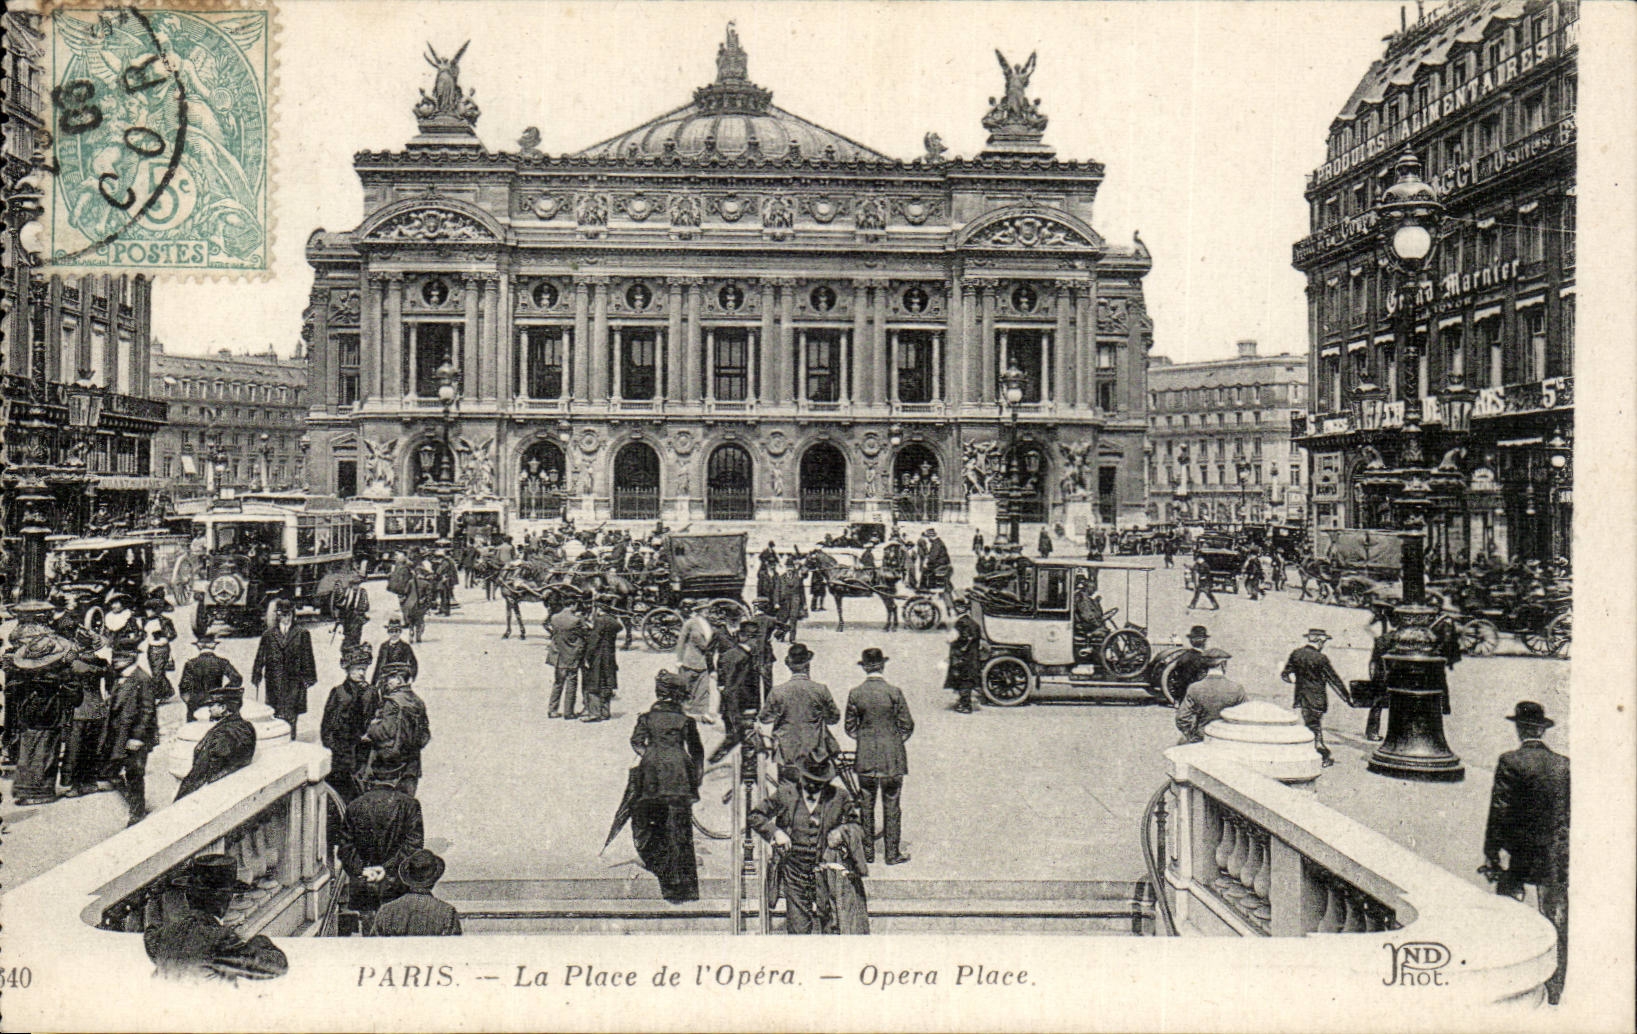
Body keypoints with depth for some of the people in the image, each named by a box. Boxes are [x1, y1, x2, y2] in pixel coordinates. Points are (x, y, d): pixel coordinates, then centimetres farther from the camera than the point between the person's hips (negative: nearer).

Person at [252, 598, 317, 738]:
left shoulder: (302, 633, 3)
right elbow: (260, 657, 11)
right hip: (274, 681, 2)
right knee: (276, 714, 5)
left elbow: (308, 657, 4)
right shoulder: (268, 635, 9)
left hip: (294, 680, -2)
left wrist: (309, 678, 1)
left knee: (291, 714, -4)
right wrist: (256, 676, 7)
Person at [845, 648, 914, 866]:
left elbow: (850, 727, 2)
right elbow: (907, 726, -5)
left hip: (865, 758, 2)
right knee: (891, 806, 7)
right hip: (892, 758, -2)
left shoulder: (855, 694, -5)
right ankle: (892, 853, 11)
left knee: (866, 805, 12)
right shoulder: (894, 692, -11)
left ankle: (867, 852, 18)